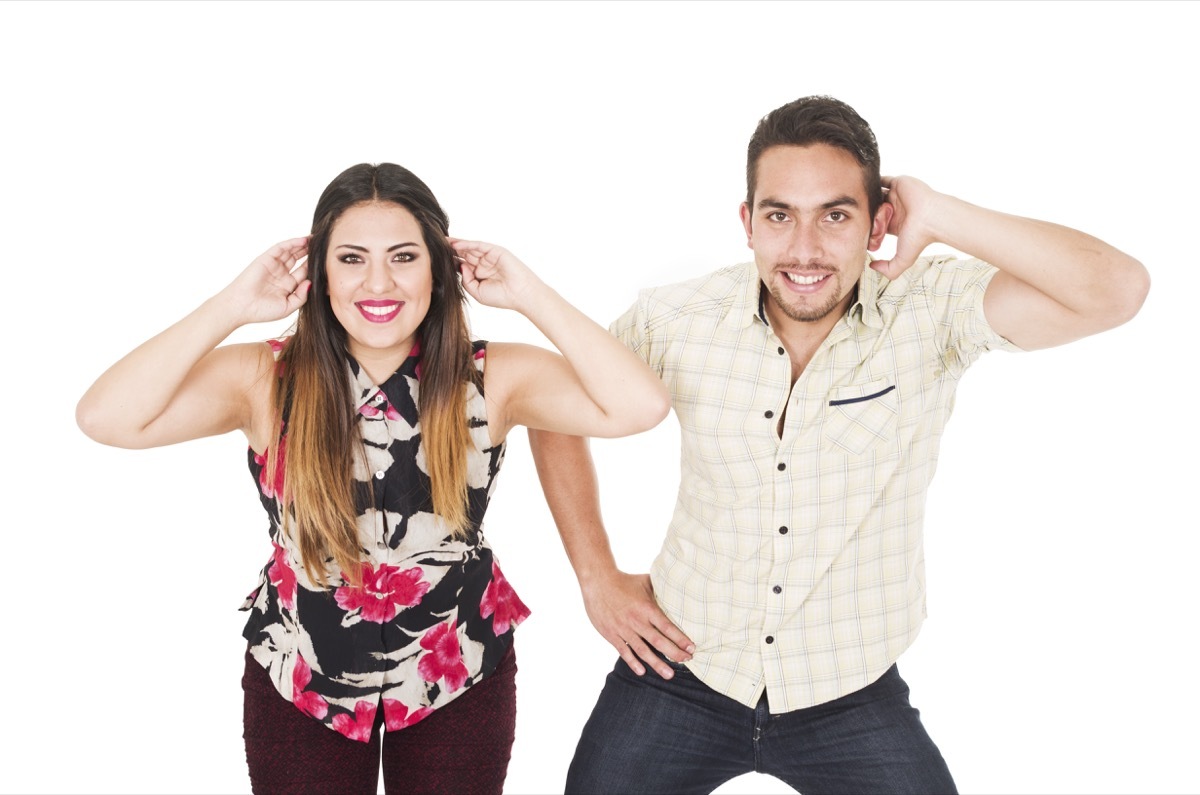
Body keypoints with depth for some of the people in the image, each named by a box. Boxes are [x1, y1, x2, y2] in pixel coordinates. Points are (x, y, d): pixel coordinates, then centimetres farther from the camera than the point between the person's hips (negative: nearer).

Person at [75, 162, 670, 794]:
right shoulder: (266, 380, -14)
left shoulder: (490, 380, -13)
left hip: (460, 677, 1)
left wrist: (529, 296, -23)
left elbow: (640, 407, -26)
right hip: (300, 682, 0)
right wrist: (232, 308, -25)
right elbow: (104, 418, -26)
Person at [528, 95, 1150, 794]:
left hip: (851, 701, -1)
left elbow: (1117, 290, -28)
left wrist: (936, 216, -26)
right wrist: (598, 576, 2)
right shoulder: (676, 320, -10)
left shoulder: (930, 313, -15)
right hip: (681, 672, 1)